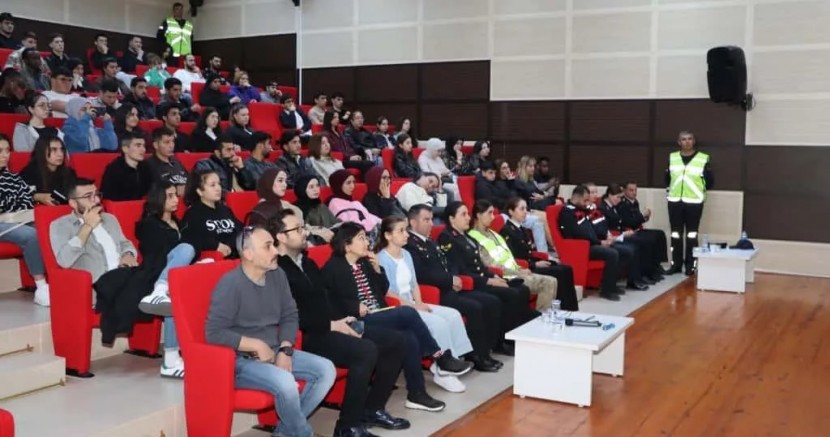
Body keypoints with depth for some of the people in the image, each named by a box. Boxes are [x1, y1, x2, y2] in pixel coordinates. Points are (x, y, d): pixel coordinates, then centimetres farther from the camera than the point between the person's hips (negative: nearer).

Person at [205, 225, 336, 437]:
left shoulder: (277, 275, 3)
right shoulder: (230, 284, -17)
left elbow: (290, 316, 7)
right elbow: (214, 333, -20)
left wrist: (285, 350, -10)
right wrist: (257, 345, -18)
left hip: (274, 352, 7)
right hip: (241, 360, -7)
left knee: (326, 370, -8)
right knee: (285, 382, -32)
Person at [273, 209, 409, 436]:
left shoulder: (307, 262, 20)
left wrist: (344, 320, 3)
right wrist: (332, 325, -17)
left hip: (332, 327, 10)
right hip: (308, 337, -9)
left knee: (396, 340, 1)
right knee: (366, 350, -31)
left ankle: (373, 408, 10)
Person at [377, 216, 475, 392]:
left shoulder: (406, 255, 14)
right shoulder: (382, 259, -13)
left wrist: (420, 303, -2)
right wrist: (414, 306, -17)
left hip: (413, 305, 9)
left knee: (453, 315, -7)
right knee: (439, 323, -24)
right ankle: (442, 371, -12)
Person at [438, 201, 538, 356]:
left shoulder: (466, 237, 19)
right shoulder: (447, 239, -9)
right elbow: (461, 272, -16)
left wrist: (494, 276, 1)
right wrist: (489, 281, -17)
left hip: (484, 279, 9)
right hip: (471, 284, -9)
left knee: (523, 290, -6)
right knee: (512, 295, -23)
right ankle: (501, 342, -13)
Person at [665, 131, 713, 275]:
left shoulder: (703, 159, -2)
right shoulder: (672, 157, 8)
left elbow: (710, 182, 2)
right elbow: (667, 178, 15)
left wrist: (700, 190, 2)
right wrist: (669, 191, 8)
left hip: (694, 201, -3)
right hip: (675, 201, 3)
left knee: (691, 234, 3)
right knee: (675, 233, 7)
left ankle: (691, 265, 10)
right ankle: (676, 264, 16)